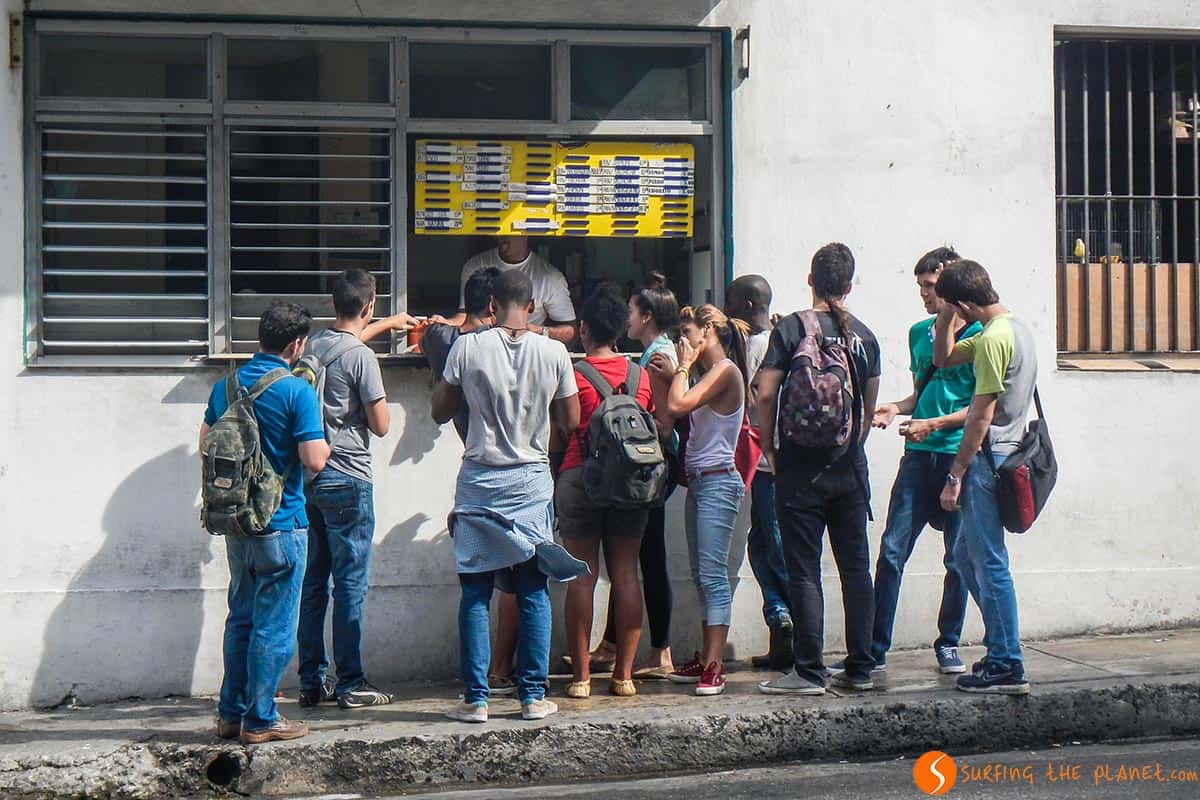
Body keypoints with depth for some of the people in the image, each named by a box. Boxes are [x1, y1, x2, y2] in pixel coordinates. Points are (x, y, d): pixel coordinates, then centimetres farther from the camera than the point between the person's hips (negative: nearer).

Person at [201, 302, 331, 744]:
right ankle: (260, 720, 7)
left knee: (241, 618, 16)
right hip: (281, 523, -6)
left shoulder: (225, 386, 5)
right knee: (274, 625, 2)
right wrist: (325, 443, 3)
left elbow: (205, 446, 13)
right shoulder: (297, 391, -14)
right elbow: (314, 460, -18)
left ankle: (231, 713, 21)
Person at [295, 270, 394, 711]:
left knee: (313, 584, 11)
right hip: (347, 481, -7)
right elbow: (381, 426, -10)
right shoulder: (361, 357, -13)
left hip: (309, 474, 7)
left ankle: (311, 682, 15)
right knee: (350, 586, -2)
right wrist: (378, 403, 10)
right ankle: (350, 685, 2)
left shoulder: (313, 344, 9)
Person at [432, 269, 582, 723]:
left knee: (475, 595, 4)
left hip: (479, 481, -1)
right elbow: (571, 422, 5)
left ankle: (475, 699, 5)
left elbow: (440, 412, 4)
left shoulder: (467, 349, -6)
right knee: (533, 594, 8)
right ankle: (534, 697, 10)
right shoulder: (553, 353, -4)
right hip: (532, 481, 1)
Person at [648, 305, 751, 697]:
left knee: (713, 574, -13)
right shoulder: (709, 373, 18)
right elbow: (675, 414, 13)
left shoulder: (726, 370, -10)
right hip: (698, 481, 10)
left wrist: (683, 368, -6)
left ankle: (715, 666, -15)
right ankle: (705, 659, 16)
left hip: (717, 482, -10)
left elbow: (677, 406, -20)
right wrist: (671, 374, 9)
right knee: (702, 575, 11)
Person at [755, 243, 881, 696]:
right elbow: (870, 406, 10)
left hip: (801, 468, -4)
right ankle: (859, 668, 15)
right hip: (850, 470, 4)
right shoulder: (863, 336, 6)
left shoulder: (792, 328, -7)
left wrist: (770, 447, 1)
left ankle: (809, 672, 1)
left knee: (804, 571, 0)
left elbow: (766, 393, -12)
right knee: (855, 568, 11)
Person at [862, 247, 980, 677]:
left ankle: (948, 645, 19)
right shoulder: (918, 332, 15)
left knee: (958, 557, 5)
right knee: (891, 551, -3)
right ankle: (875, 649, 1)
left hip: (961, 456, -4)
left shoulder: (978, 334, -4)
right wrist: (896, 408, 6)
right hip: (920, 455, 5)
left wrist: (934, 424, -14)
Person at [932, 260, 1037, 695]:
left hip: (987, 458, -10)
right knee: (967, 554, 17)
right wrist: (945, 318, 8)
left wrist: (955, 475, -15)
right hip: (1005, 453, 10)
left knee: (989, 563, -5)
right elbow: (944, 358, 23)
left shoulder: (993, 339, -18)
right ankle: (1000, 646, 23)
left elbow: (981, 417, -19)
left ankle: (1007, 667, 1)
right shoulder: (1015, 326, 13)